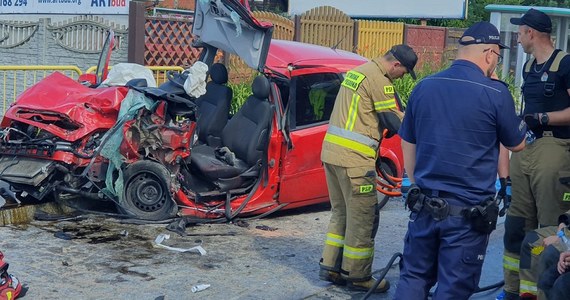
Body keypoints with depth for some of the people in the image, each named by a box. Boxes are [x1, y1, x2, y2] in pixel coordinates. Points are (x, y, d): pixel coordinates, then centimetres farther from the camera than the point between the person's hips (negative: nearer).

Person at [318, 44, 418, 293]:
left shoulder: (356, 72, 17)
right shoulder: (380, 81, -12)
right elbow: (396, 122, -11)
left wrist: (381, 128, 12)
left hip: (332, 151, 9)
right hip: (354, 159, -9)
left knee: (340, 213, 18)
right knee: (363, 218, 1)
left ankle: (330, 267, 22)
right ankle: (357, 275, 10)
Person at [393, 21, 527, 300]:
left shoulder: (424, 87, 3)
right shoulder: (495, 93, -12)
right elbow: (516, 144, 3)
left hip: (424, 205, 5)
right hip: (468, 213, -4)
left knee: (413, 277, 15)